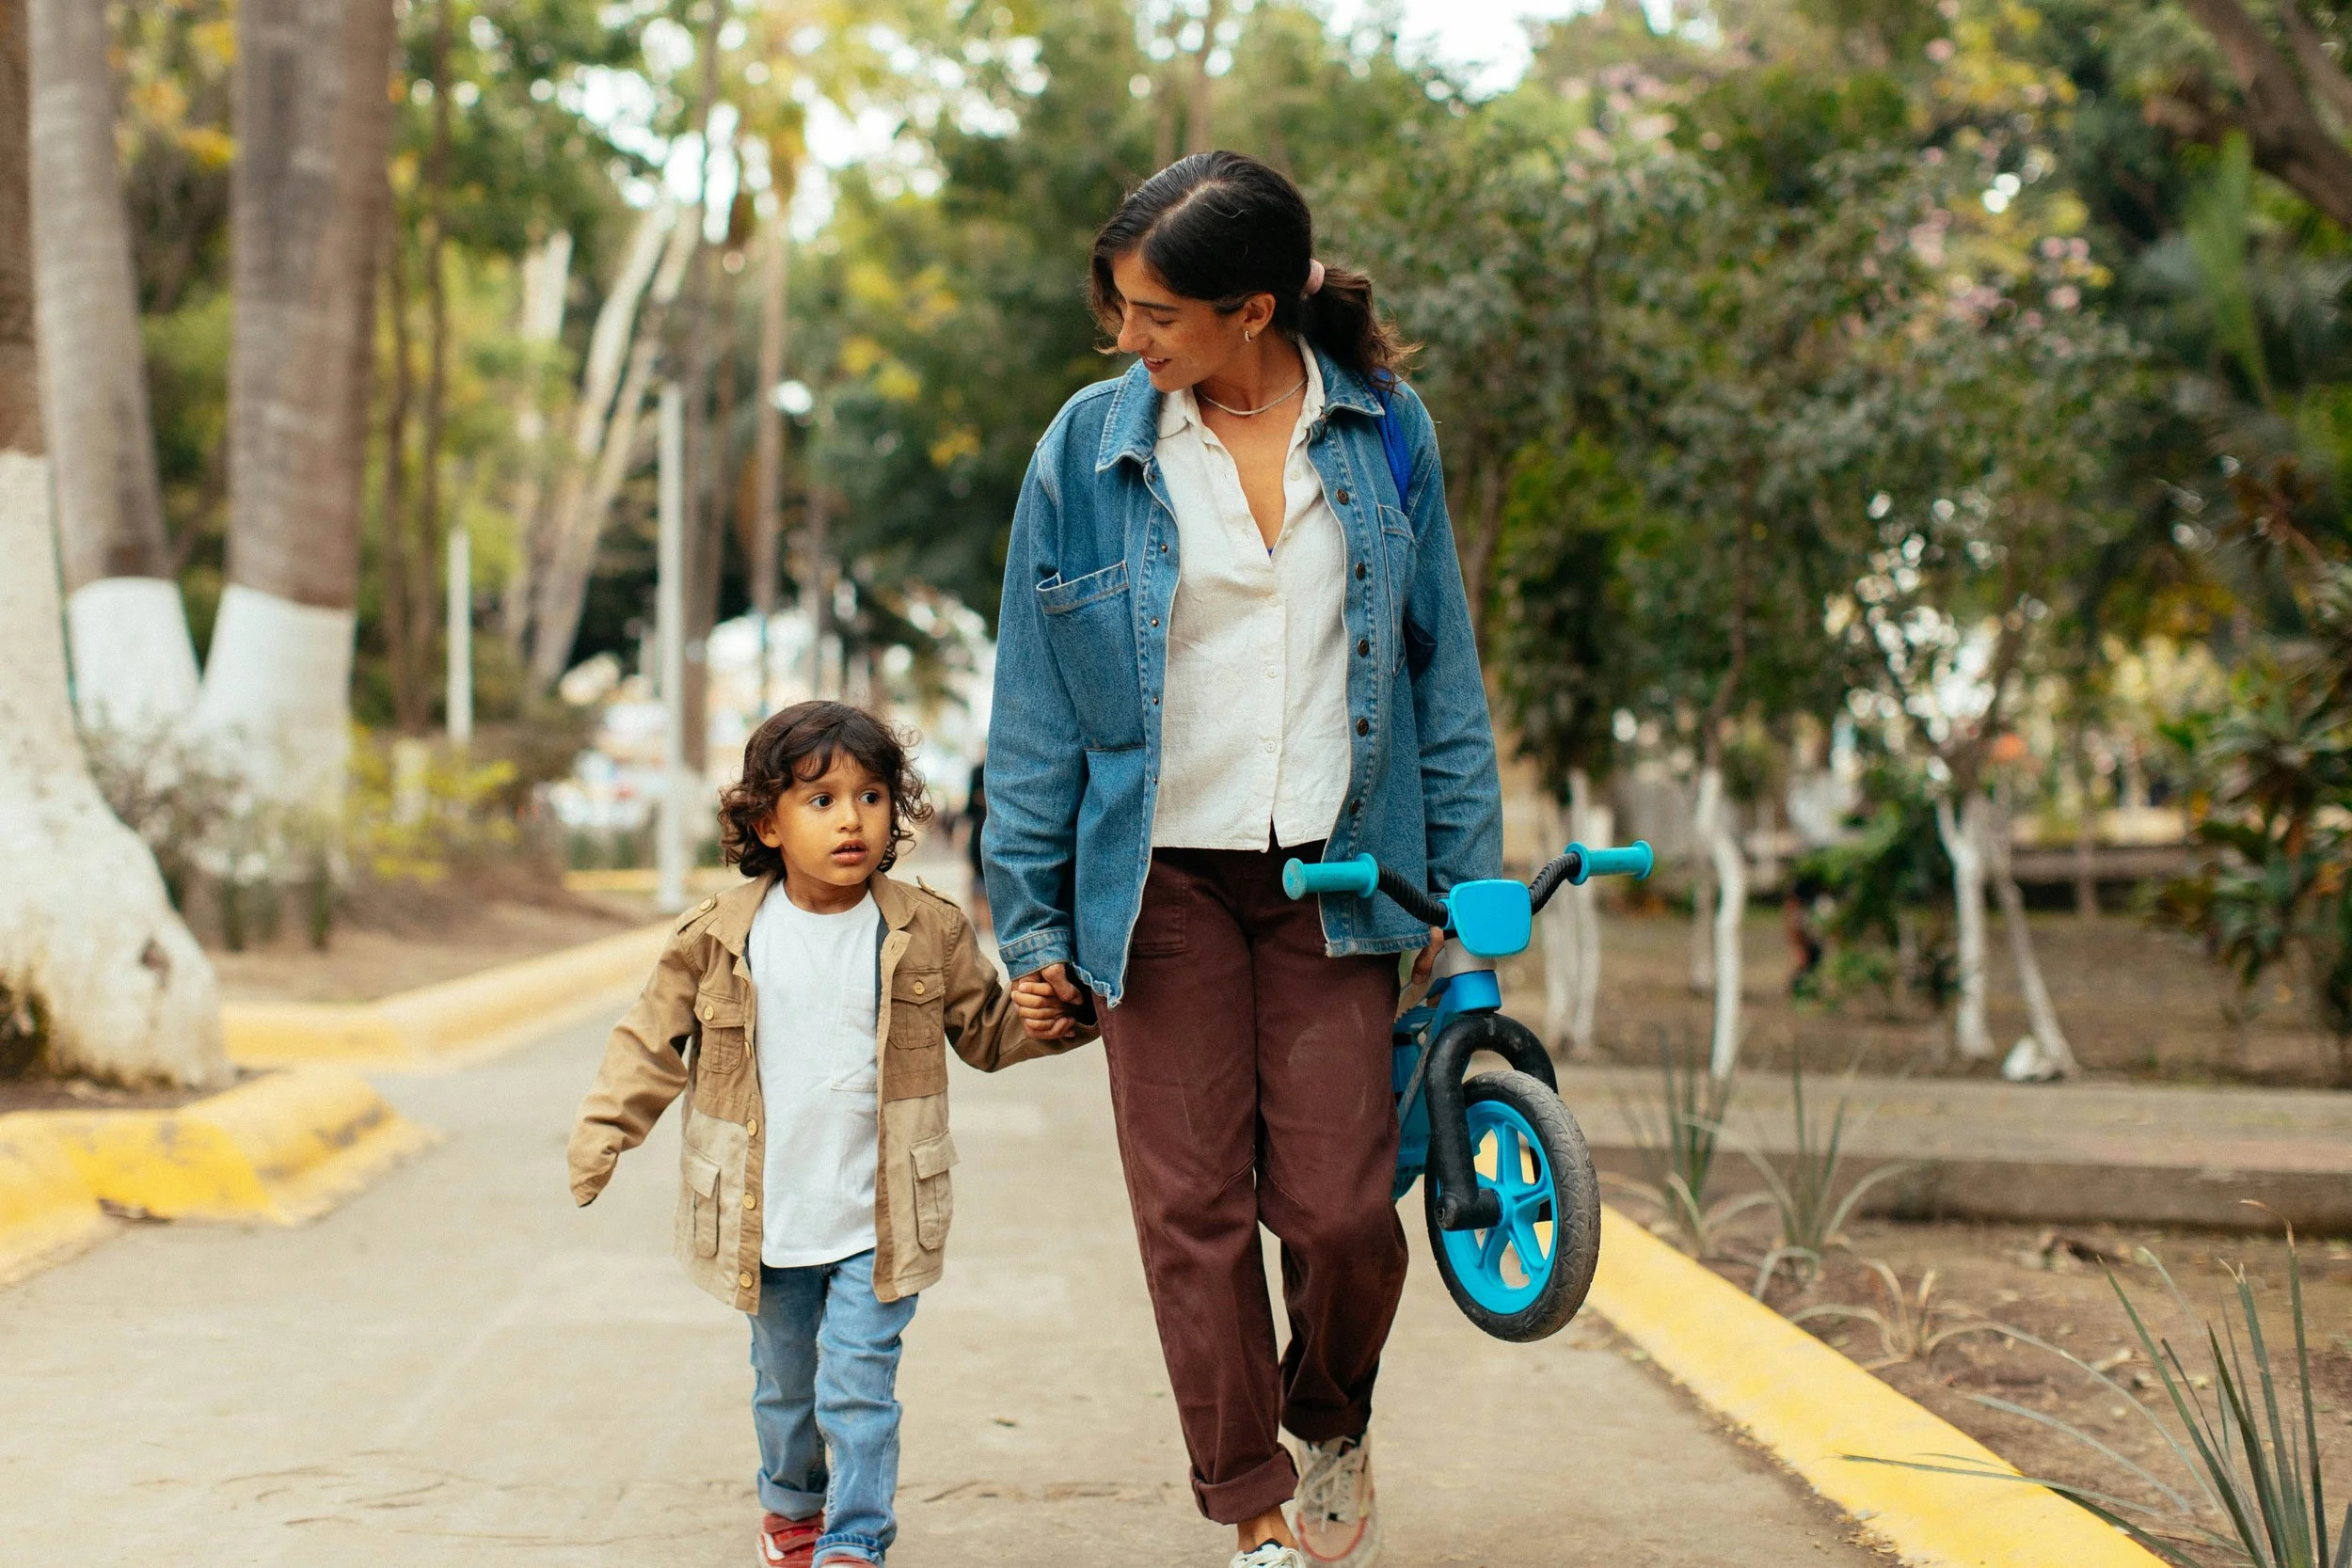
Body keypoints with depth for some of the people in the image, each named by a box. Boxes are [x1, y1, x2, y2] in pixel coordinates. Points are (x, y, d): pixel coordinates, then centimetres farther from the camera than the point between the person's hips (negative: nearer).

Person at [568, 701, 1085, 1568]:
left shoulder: (926, 932, -4)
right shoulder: (718, 936, -5)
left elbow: (987, 1030, 6)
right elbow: (655, 1037, 4)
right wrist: (604, 1128, -5)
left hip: (876, 1219, -2)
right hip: (764, 1219, 2)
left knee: (857, 1386, -7)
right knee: (783, 1382, 18)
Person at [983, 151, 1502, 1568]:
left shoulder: (1385, 431, 1)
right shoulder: (1092, 445, -2)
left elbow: (1442, 664, 9)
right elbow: (1036, 706, 3)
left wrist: (1468, 877, 7)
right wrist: (1034, 925, 2)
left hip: (1333, 872, 0)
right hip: (1162, 877, 0)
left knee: (1340, 1208, -2)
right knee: (1193, 1212, 0)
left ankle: (1332, 1430, 29)